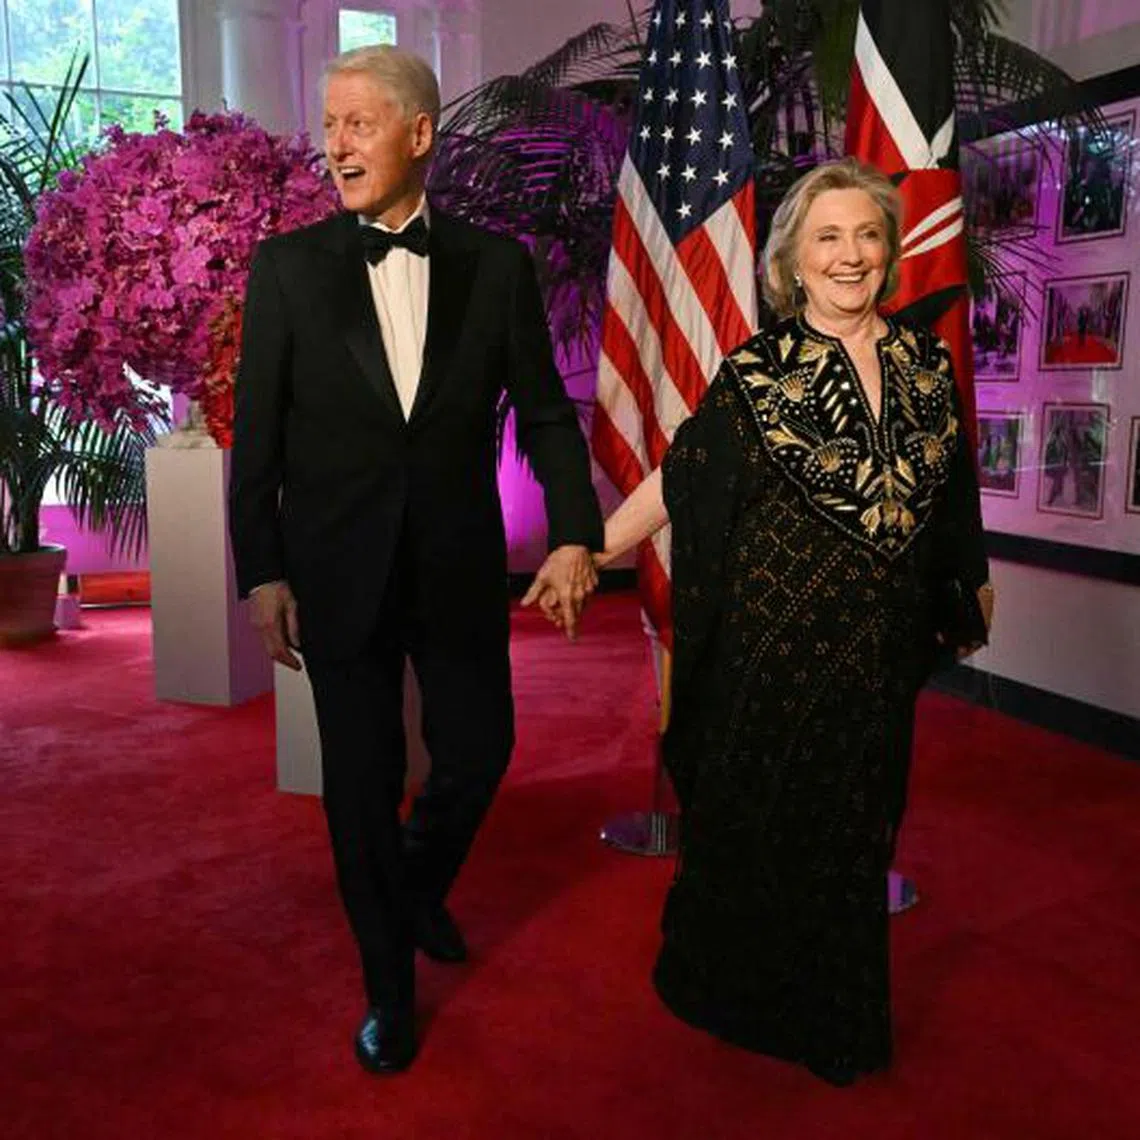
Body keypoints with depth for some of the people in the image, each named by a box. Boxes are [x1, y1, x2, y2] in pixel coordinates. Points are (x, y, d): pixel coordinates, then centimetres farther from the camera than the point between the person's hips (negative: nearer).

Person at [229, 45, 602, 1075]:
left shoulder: (496, 264, 0)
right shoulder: (287, 266, -2)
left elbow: (545, 411, 1)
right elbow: (257, 435, -1)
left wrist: (575, 534, -10)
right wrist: (263, 574, -4)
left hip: (460, 567, 1)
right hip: (340, 573, -1)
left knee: (478, 755, 11)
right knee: (363, 785, 9)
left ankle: (418, 889, 45)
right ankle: (390, 984, 31)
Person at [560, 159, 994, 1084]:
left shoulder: (926, 360, 3)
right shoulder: (758, 371, -8)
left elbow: (951, 487, 14)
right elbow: (682, 477, -9)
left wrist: (976, 579, 24)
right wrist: (592, 552, -17)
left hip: (883, 642, 4)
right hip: (776, 634, -4)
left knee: (857, 822, 16)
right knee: (757, 818, 9)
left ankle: (841, 1017, 38)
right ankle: (739, 990, 34)